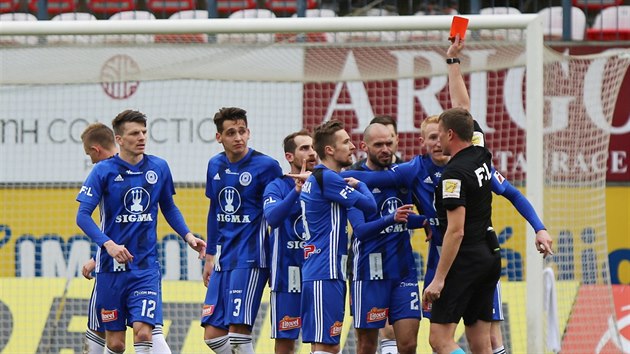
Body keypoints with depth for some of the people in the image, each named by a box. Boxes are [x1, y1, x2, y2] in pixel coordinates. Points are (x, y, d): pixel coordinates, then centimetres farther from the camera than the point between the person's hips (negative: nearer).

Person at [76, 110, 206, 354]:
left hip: (146, 266, 1)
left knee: (143, 332, -15)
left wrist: (187, 235, 4)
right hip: (112, 267, -1)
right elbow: (83, 215, -9)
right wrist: (108, 244, -23)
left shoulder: (159, 168, 4)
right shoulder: (104, 171, -5)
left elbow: (168, 208, 19)